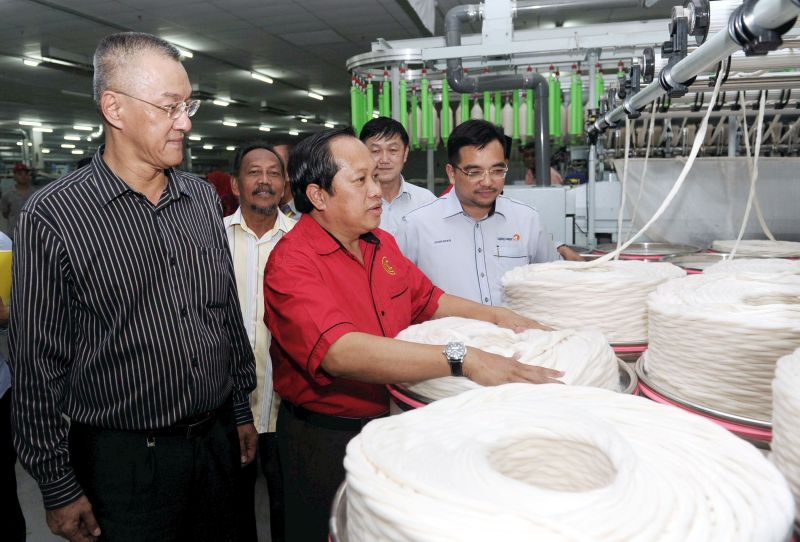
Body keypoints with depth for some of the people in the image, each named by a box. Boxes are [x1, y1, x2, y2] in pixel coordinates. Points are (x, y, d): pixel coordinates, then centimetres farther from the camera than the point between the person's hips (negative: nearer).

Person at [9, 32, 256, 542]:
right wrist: (59, 488, -5)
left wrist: (242, 412, 11)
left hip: (218, 441, 5)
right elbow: (39, 365, -9)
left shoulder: (204, 198, 3)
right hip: (125, 459, -4)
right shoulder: (51, 217, -12)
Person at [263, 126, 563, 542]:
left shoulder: (383, 243, 3)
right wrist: (462, 359, -43)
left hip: (394, 421, 7)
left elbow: (428, 301, 14)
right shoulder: (292, 263, -23)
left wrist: (498, 317, -2)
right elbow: (341, 353, -37)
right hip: (327, 440, -7)